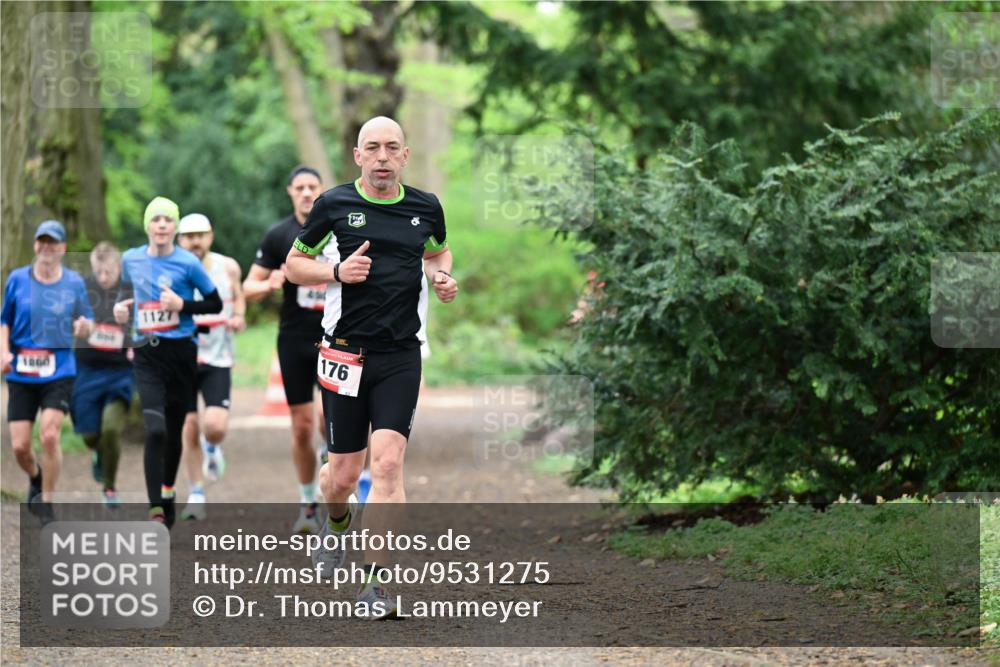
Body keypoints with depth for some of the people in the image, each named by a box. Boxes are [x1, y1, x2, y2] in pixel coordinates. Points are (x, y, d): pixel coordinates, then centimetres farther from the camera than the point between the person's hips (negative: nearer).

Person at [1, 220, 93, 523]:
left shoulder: (74, 282, 3)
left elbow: (88, 322, 10)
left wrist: (84, 325, -14)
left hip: (59, 371, -1)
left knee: (49, 434, -18)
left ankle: (46, 503, -1)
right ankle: (35, 479, 33)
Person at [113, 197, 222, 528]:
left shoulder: (188, 263, -6)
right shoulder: (131, 259, 4)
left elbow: (215, 304, 0)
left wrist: (182, 305, -14)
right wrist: (124, 306, 3)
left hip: (181, 352, 0)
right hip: (147, 355, 0)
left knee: (173, 431, 11)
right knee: (155, 430, -17)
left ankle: (167, 493, 36)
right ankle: (156, 508, -18)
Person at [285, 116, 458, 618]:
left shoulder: (426, 207, 6)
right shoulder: (333, 204, -2)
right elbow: (294, 265, 7)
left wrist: (442, 277, 5)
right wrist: (337, 271, -12)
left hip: (401, 355, 1)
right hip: (345, 352, -1)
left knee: (387, 463, -14)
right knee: (343, 474, 5)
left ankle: (376, 583, -12)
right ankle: (337, 523, 43)